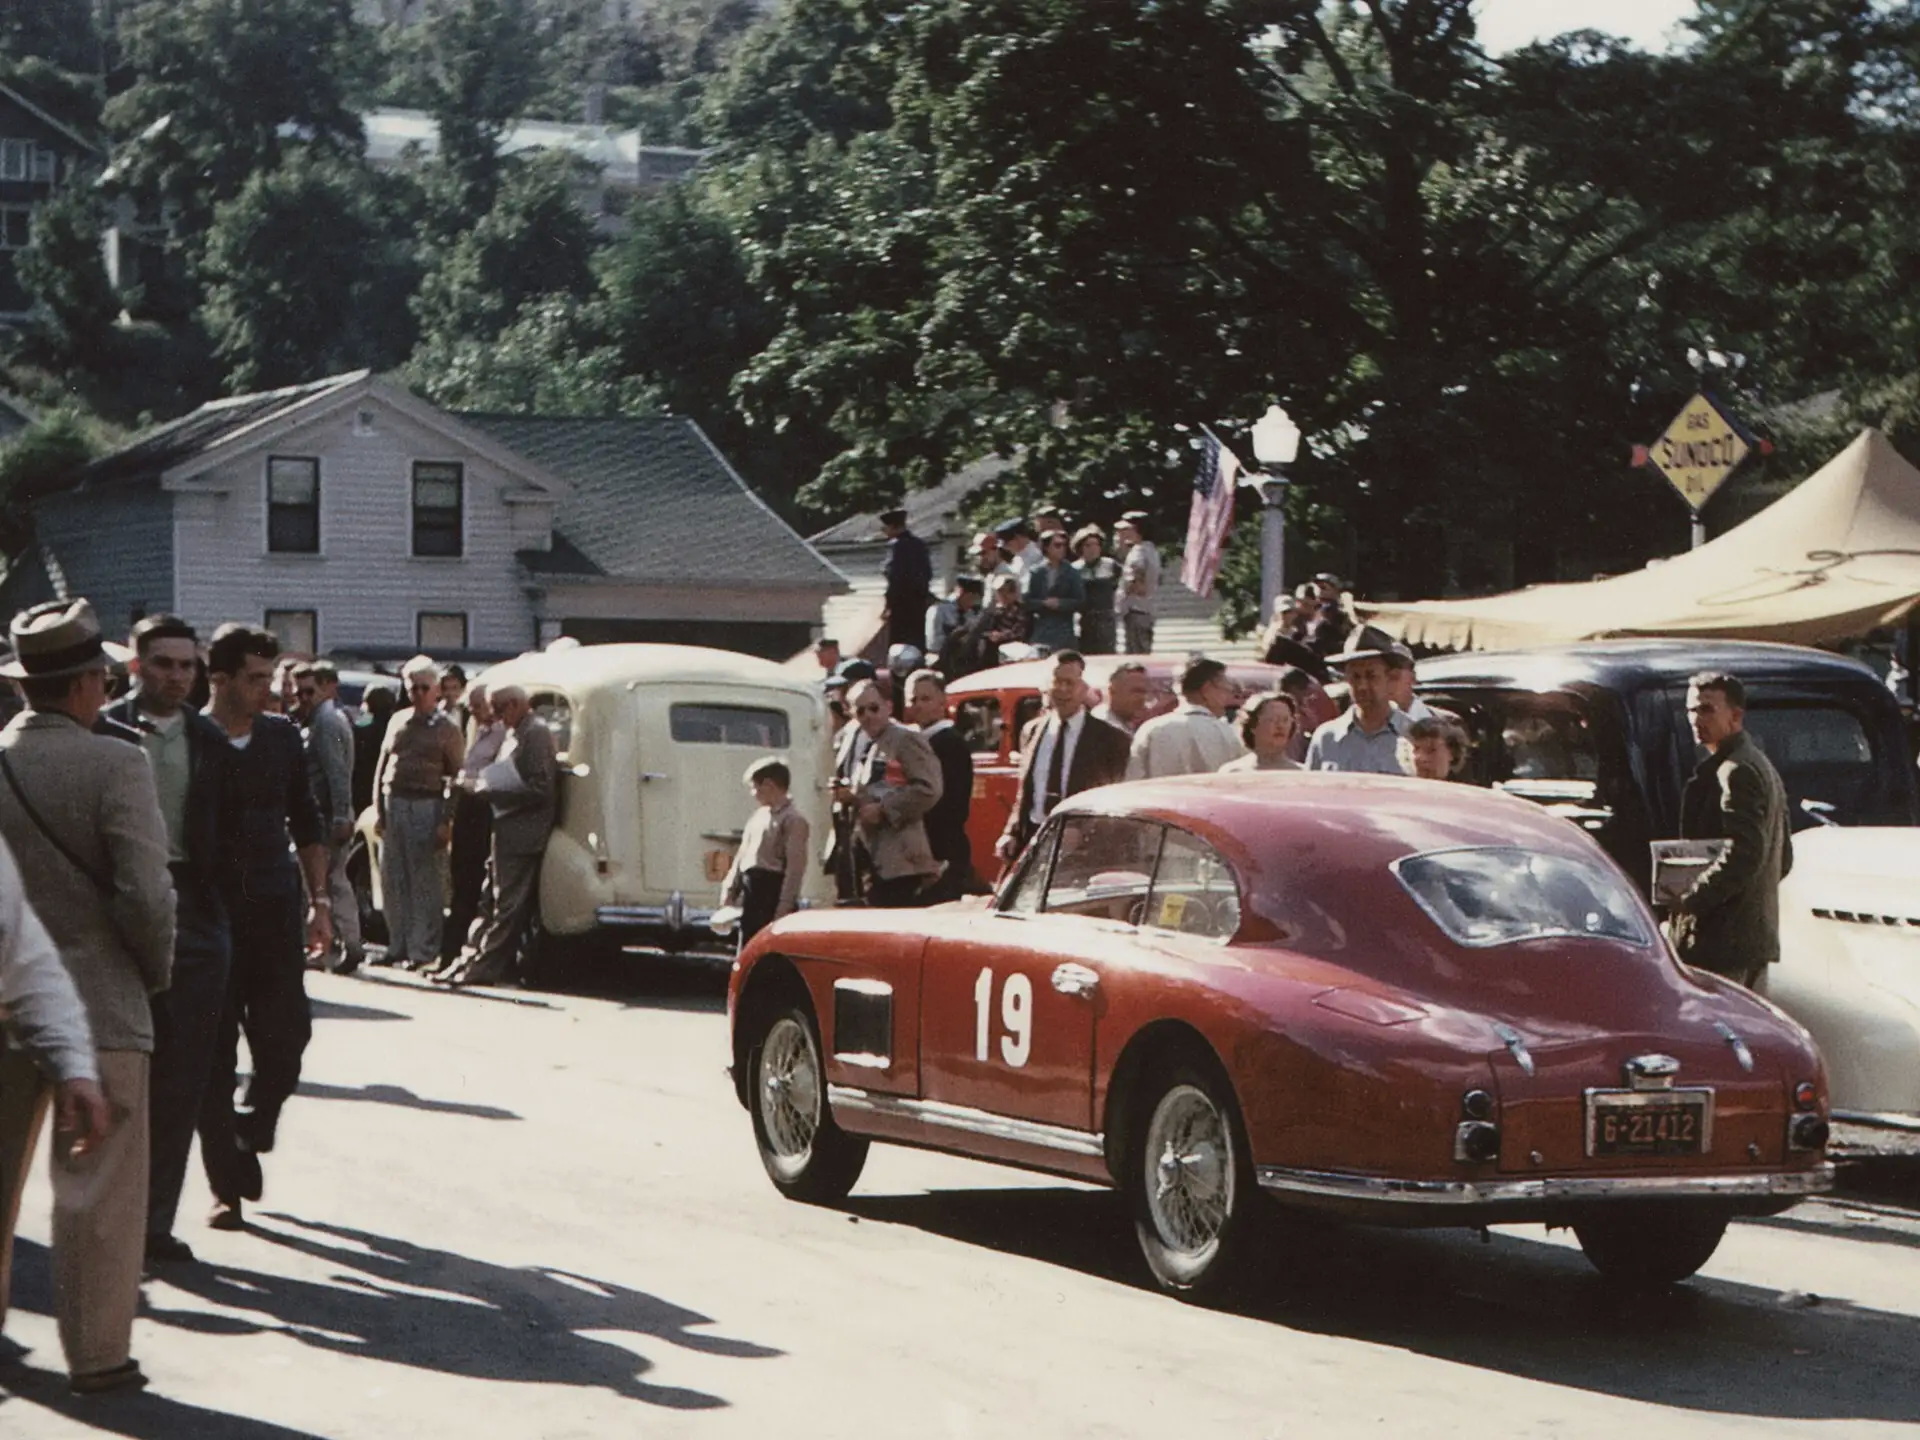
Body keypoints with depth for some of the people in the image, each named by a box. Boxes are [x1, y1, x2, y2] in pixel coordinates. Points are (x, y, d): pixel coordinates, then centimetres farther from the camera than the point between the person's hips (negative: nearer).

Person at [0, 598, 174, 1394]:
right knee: (99, 1187, 2)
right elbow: (145, 895, -17)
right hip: (98, 998, -5)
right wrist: (156, 970, 0)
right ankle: (97, 1351, 6)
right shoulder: (115, 766, -14)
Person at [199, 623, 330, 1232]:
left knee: (285, 1035, -1)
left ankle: (250, 1134, 25)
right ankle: (226, 1186, 8)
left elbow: (306, 824, 15)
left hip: (275, 909, 3)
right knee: (215, 1055, 1)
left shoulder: (283, 737, 7)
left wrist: (320, 901, 10)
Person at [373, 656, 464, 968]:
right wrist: (379, 810, 7)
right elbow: (381, 767, 15)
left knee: (424, 882, -4)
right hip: (394, 803, 5)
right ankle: (398, 946, 15)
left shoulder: (447, 729, 1)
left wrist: (447, 822, -11)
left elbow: (457, 777, -3)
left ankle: (423, 950, 0)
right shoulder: (397, 722, 14)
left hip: (426, 805, -5)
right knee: (393, 880, 7)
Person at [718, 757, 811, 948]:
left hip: (773, 891, -9)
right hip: (751, 891, 9)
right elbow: (742, 855, 21)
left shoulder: (793, 820, -11)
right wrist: (730, 888, 16)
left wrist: (784, 905, -19)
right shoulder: (758, 816, 16)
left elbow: (795, 867, -16)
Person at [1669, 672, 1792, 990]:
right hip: (1758, 933, 11)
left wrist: (1691, 899, -18)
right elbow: (1783, 858, 25)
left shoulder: (1736, 771, -13)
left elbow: (1743, 853, -24)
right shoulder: (1760, 765, 20)